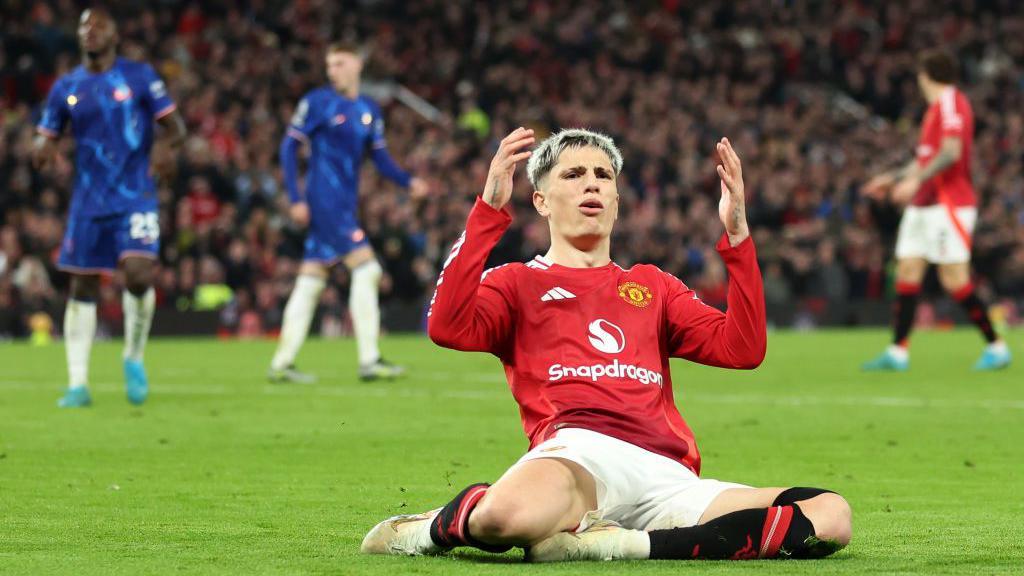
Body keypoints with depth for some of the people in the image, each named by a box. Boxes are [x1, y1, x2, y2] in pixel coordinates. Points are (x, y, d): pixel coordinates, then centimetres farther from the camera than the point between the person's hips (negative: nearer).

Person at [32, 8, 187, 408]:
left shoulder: (139, 76, 0)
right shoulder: (66, 87, 7)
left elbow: (174, 125, 2)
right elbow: (45, 138, 10)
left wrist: (167, 145, -21)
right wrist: (42, 150, -15)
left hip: (135, 198, -3)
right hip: (88, 203, 3)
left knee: (138, 273, -20)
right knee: (82, 288, 3)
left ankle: (134, 359, 5)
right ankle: (77, 385, 9)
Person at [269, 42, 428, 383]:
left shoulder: (369, 111, 13)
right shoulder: (317, 103, -5)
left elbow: (380, 159, 13)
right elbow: (289, 147, -6)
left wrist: (408, 182, -5)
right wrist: (296, 199, -13)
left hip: (345, 205, 7)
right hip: (324, 199, -7)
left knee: (310, 281, 8)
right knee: (365, 268, -15)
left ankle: (282, 363, 12)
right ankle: (369, 361, -14)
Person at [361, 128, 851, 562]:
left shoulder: (653, 287, 32)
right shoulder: (518, 283, 22)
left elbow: (742, 348, 16)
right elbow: (449, 328, -1)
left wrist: (736, 233, 10)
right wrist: (490, 210, -3)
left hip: (670, 478, 5)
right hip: (580, 450, -5)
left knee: (830, 515, -18)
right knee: (508, 516, -43)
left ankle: (632, 544, -24)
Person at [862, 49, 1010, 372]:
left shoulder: (950, 103, -11)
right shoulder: (936, 106, 19)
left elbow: (951, 152, -23)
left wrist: (916, 180, -28)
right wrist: (893, 178, 32)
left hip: (949, 204, -10)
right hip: (923, 205, 10)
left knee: (954, 279, -11)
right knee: (907, 272, 3)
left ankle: (997, 348, -2)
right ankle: (898, 352, 3)